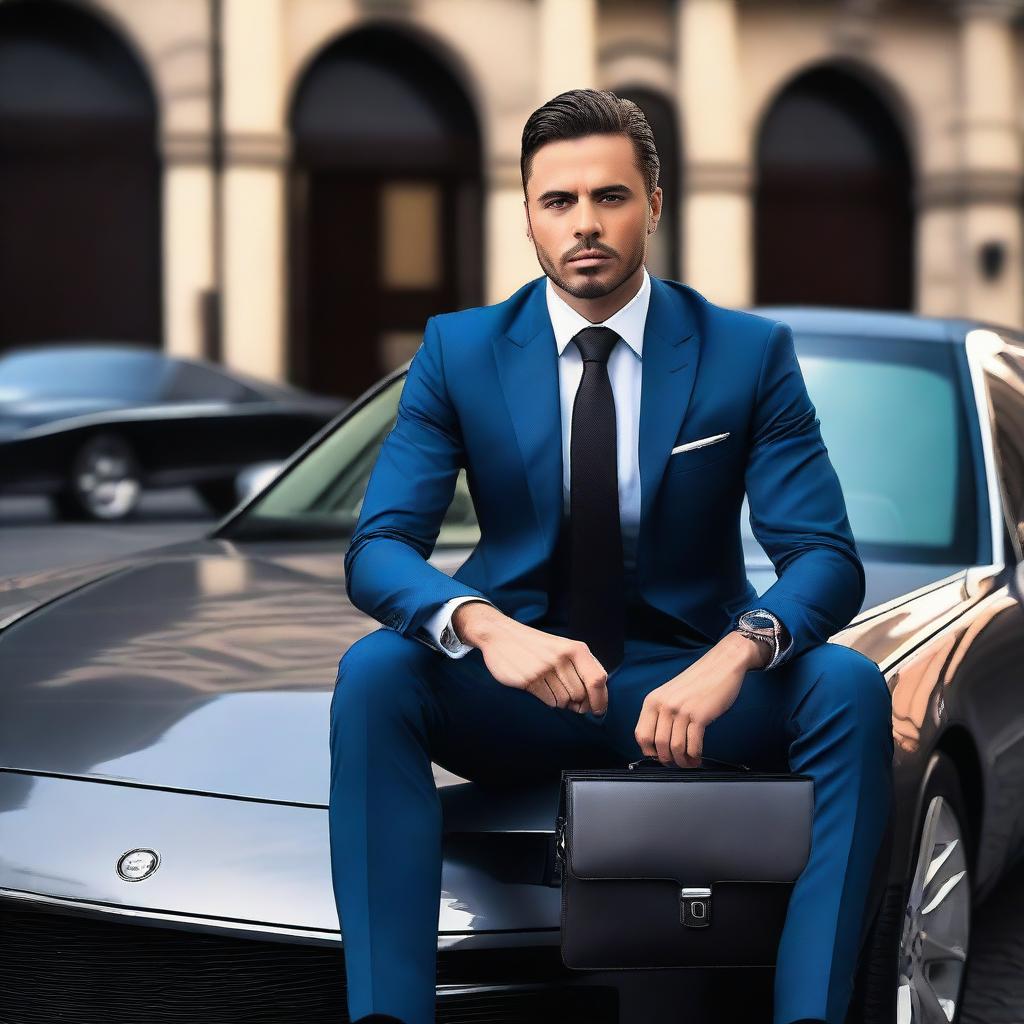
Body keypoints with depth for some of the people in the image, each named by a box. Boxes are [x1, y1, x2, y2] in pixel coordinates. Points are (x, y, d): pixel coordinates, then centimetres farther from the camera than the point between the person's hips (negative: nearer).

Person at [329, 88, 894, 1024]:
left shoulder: (750, 353, -2)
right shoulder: (459, 352, 0)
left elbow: (827, 558, -9)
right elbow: (378, 549, -8)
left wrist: (737, 653, -33)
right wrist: (485, 627, -32)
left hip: (691, 681, 0)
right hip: (520, 688, 0)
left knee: (848, 686, -29)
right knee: (373, 672, -30)